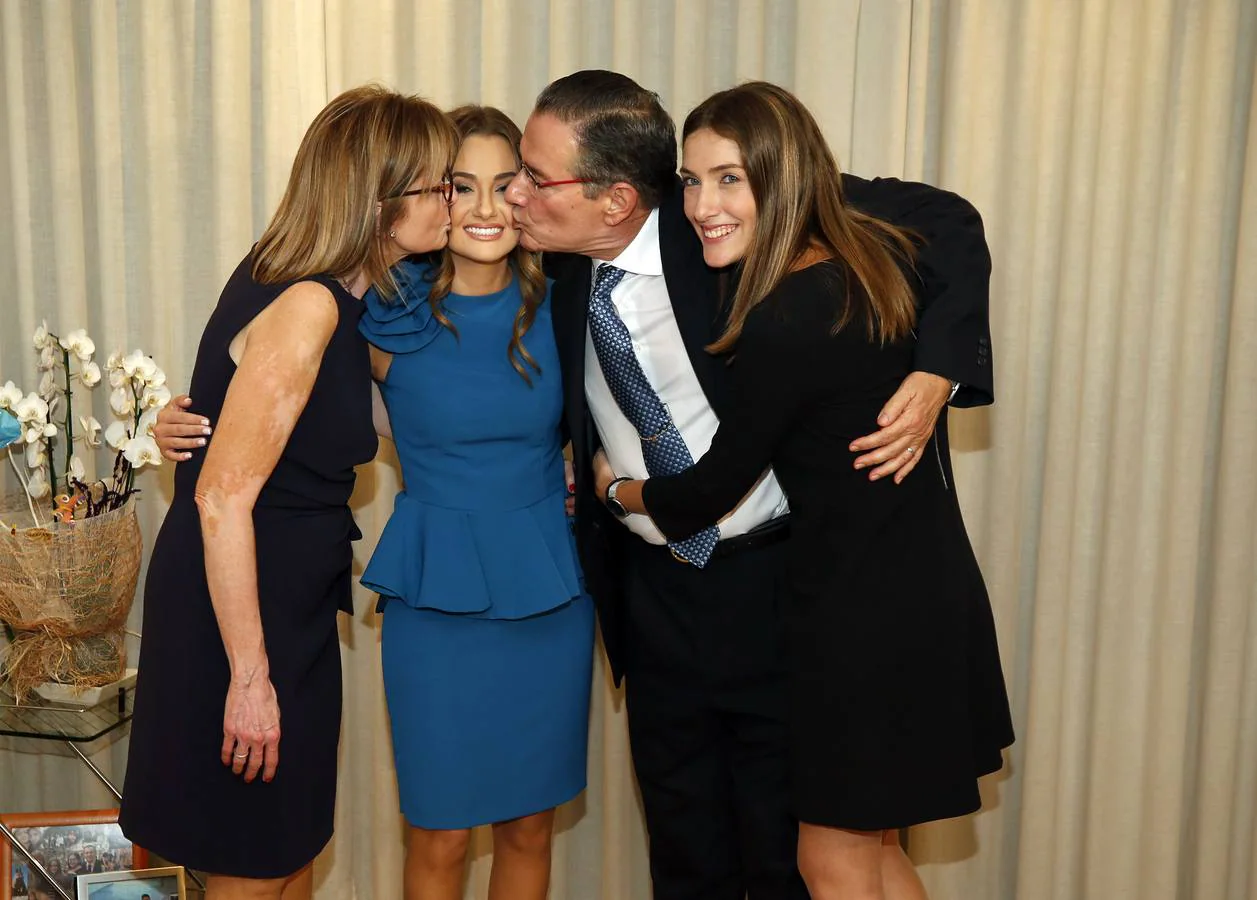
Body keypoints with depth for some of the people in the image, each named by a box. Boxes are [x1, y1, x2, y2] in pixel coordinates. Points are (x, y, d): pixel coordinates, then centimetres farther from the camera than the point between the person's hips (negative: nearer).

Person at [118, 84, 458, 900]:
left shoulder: (329, 291, 2)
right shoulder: (306, 308, -24)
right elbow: (222, 497, -25)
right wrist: (249, 676, -22)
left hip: (290, 605, 9)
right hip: (238, 613, -9)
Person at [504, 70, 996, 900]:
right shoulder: (563, 274, -5)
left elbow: (946, 221, -15)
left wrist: (936, 374, -26)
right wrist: (580, 469, 1)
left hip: (776, 581, -4)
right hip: (651, 590, 5)